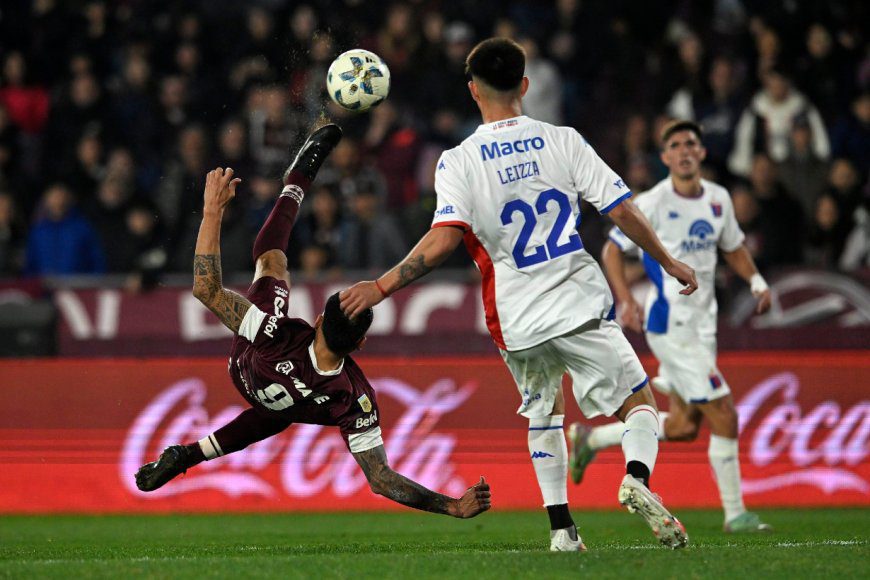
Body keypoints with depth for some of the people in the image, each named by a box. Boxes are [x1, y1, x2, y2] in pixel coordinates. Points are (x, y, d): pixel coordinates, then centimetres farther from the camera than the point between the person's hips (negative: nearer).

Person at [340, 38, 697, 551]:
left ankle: (561, 527, 14)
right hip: (581, 305, -1)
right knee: (639, 404, 8)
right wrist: (670, 263, 12)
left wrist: (380, 288, -12)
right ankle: (637, 478, -22)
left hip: (517, 321, 1)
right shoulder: (563, 141, -1)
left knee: (543, 417, 23)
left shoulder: (458, 162, -5)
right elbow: (623, 210, -1)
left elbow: (444, 240, -18)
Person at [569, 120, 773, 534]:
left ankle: (590, 438, 28)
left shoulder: (719, 199, 8)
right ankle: (735, 514, -1)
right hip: (670, 325, -8)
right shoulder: (652, 204, -12)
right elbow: (611, 251, -5)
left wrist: (756, 280, 6)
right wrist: (626, 301, -18)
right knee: (724, 417, -11)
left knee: (684, 427, 11)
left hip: (701, 324, 8)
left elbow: (732, 247, 23)